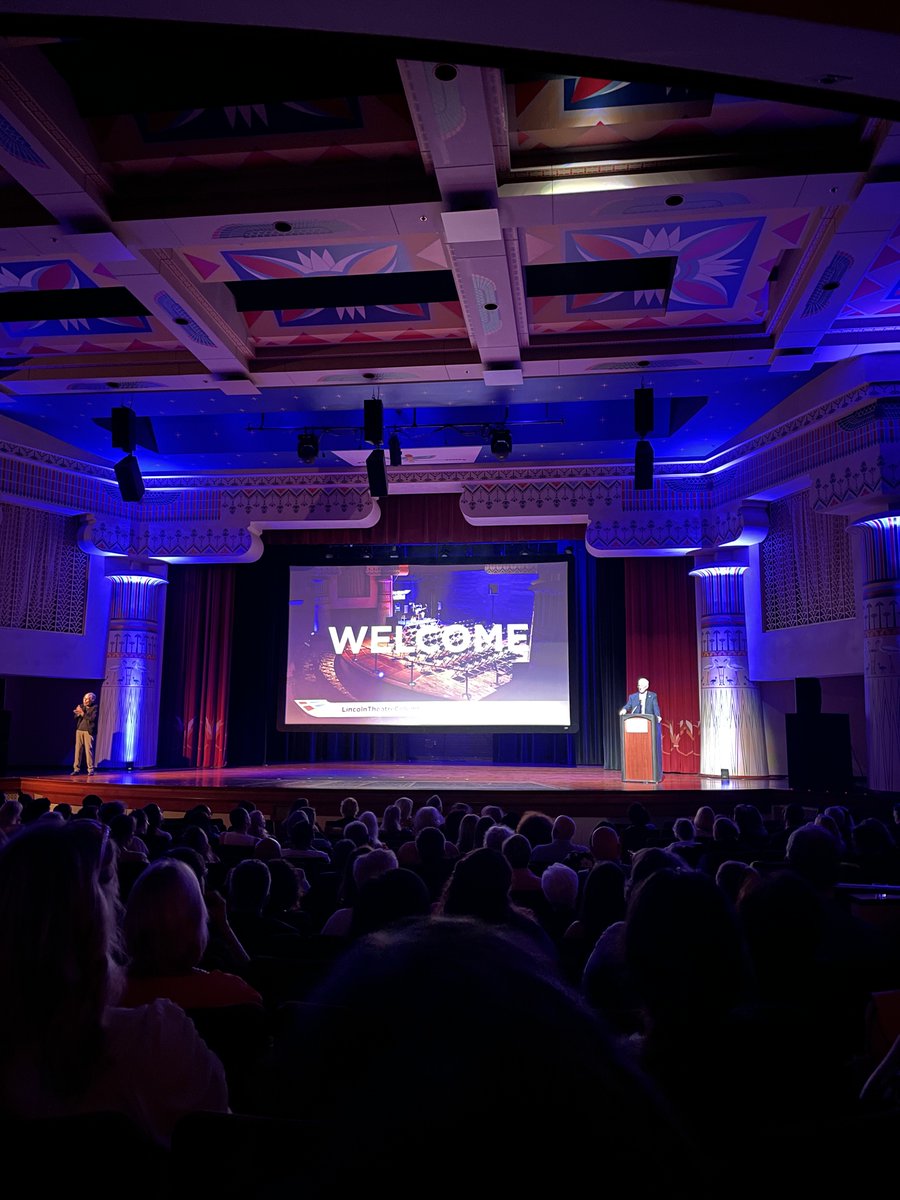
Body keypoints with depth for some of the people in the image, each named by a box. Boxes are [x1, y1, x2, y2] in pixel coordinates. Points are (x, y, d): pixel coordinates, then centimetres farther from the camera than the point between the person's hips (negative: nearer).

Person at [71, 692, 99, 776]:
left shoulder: (95, 708, -1)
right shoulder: (81, 706, 14)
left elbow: (92, 718, -13)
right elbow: (76, 717, 13)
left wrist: (83, 713, -12)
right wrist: (77, 713, -8)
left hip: (88, 731, -5)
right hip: (79, 730, 5)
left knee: (88, 749, -7)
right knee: (78, 749, 3)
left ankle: (90, 769, -2)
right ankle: (76, 769, 8)